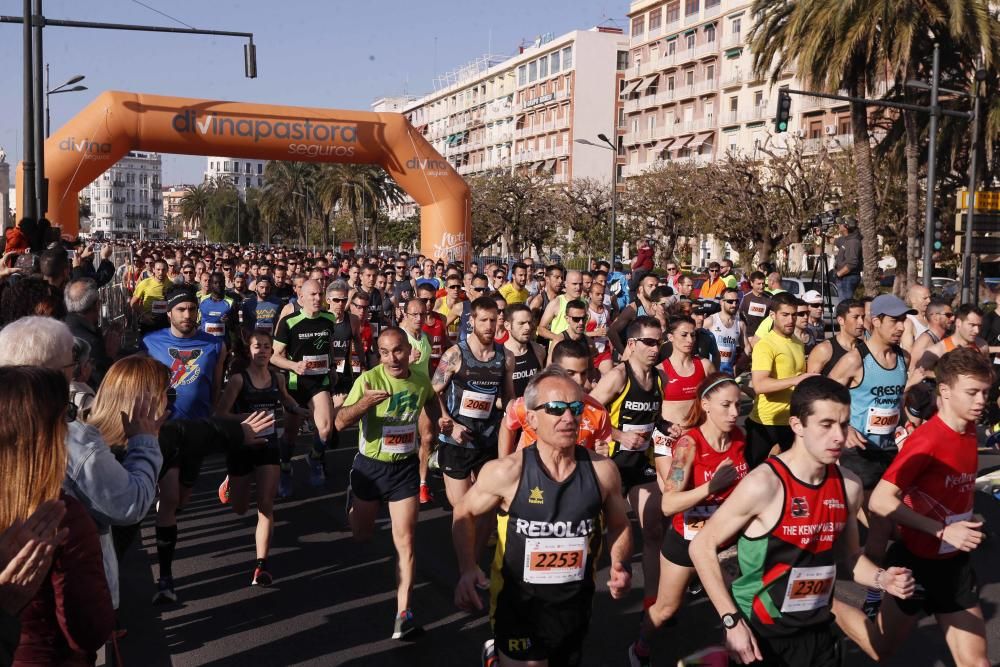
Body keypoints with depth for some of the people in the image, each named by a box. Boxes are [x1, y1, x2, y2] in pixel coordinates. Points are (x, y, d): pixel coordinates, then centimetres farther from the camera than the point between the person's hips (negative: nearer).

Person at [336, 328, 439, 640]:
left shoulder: (421, 379, -5)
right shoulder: (368, 379, -19)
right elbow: (340, 423, -27)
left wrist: (430, 427, 2)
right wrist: (364, 403, -44)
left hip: (406, 467, 2)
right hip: (370, 466, -1)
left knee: (405, 540, -5)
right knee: (360, 535, 16)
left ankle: (404, 612, 1)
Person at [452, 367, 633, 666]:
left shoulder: (602, 470, -9)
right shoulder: (506, 472, -17)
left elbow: (619, 526, 8)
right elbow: (465, 514, -1)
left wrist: (621, 566, -9)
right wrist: (467, 570, -14)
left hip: (576, 609, 4)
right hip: (518, 609, -3)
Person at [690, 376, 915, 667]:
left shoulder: (849, 486, -3)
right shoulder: (764, 484, -21)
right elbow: (701, 547, -14)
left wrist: (881, 578, -6)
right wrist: (732, 621, -17)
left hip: (818, 631, 6)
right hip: (761, 635, -5)